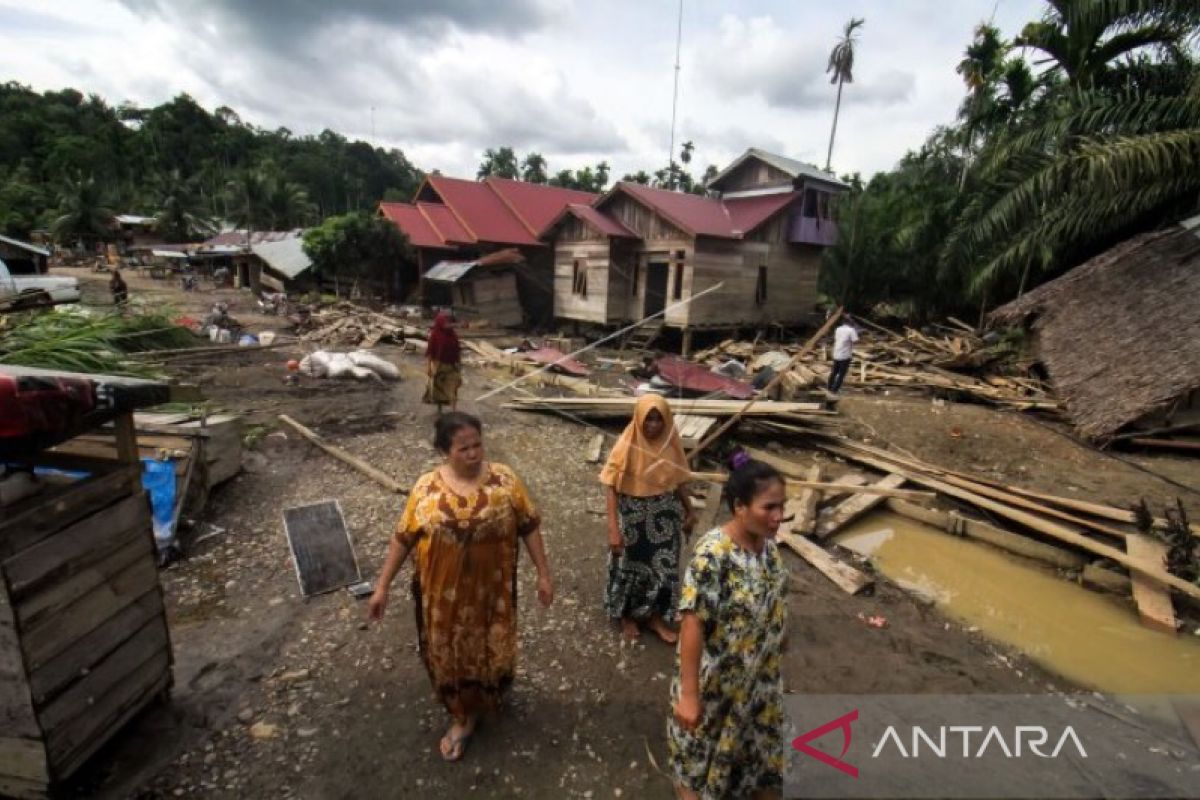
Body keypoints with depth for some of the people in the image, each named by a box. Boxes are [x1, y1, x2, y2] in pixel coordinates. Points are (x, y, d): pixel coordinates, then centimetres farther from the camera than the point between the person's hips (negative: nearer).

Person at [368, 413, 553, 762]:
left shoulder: (505, 480, -14)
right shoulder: (426, 488, -13)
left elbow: (529, 527, -6)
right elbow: (403, 538, -3)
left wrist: (543, 573, -5)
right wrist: (382, 586, 0)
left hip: (492, 590, 0)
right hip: (443, 593, 0)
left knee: (491, 650, 20)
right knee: (449, 656, 17)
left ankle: (487, 698, 52)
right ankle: (462, 716, 44)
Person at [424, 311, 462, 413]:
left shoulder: (453, 335, 0)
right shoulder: (434, 335, -9)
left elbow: (457, 350, 6)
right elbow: (429, 351, -7)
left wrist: (459, 363, 7)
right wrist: (428, 366, -8)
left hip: (451, 365, 2)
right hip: (438, 365, -2)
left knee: (452, 389, -6)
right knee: (438, 387, 13)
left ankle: (454, 411, -8)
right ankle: (439, 409, 29)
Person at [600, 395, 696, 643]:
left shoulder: (670, 443, -8)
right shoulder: (627, 446, -20)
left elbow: (679, 482, 6)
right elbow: (612, 488, -19)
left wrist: (689, 512, 13)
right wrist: (613, 529, -23)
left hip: (665, 516, 4)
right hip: (633, 517, -3)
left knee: (663, 566, 16)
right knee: (630, 566, 16)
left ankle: (655, 615, 39)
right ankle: (626, 615, 40)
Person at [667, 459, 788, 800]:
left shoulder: (766, 542, -11)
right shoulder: (713, 554, -34)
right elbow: (693, 624, -29)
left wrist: (772, 656, 17)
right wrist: (689, 694, -24)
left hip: (759, 668, 6)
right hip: (715, 673, -6)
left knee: (756, 727, 29)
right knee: (704, 733, 21)